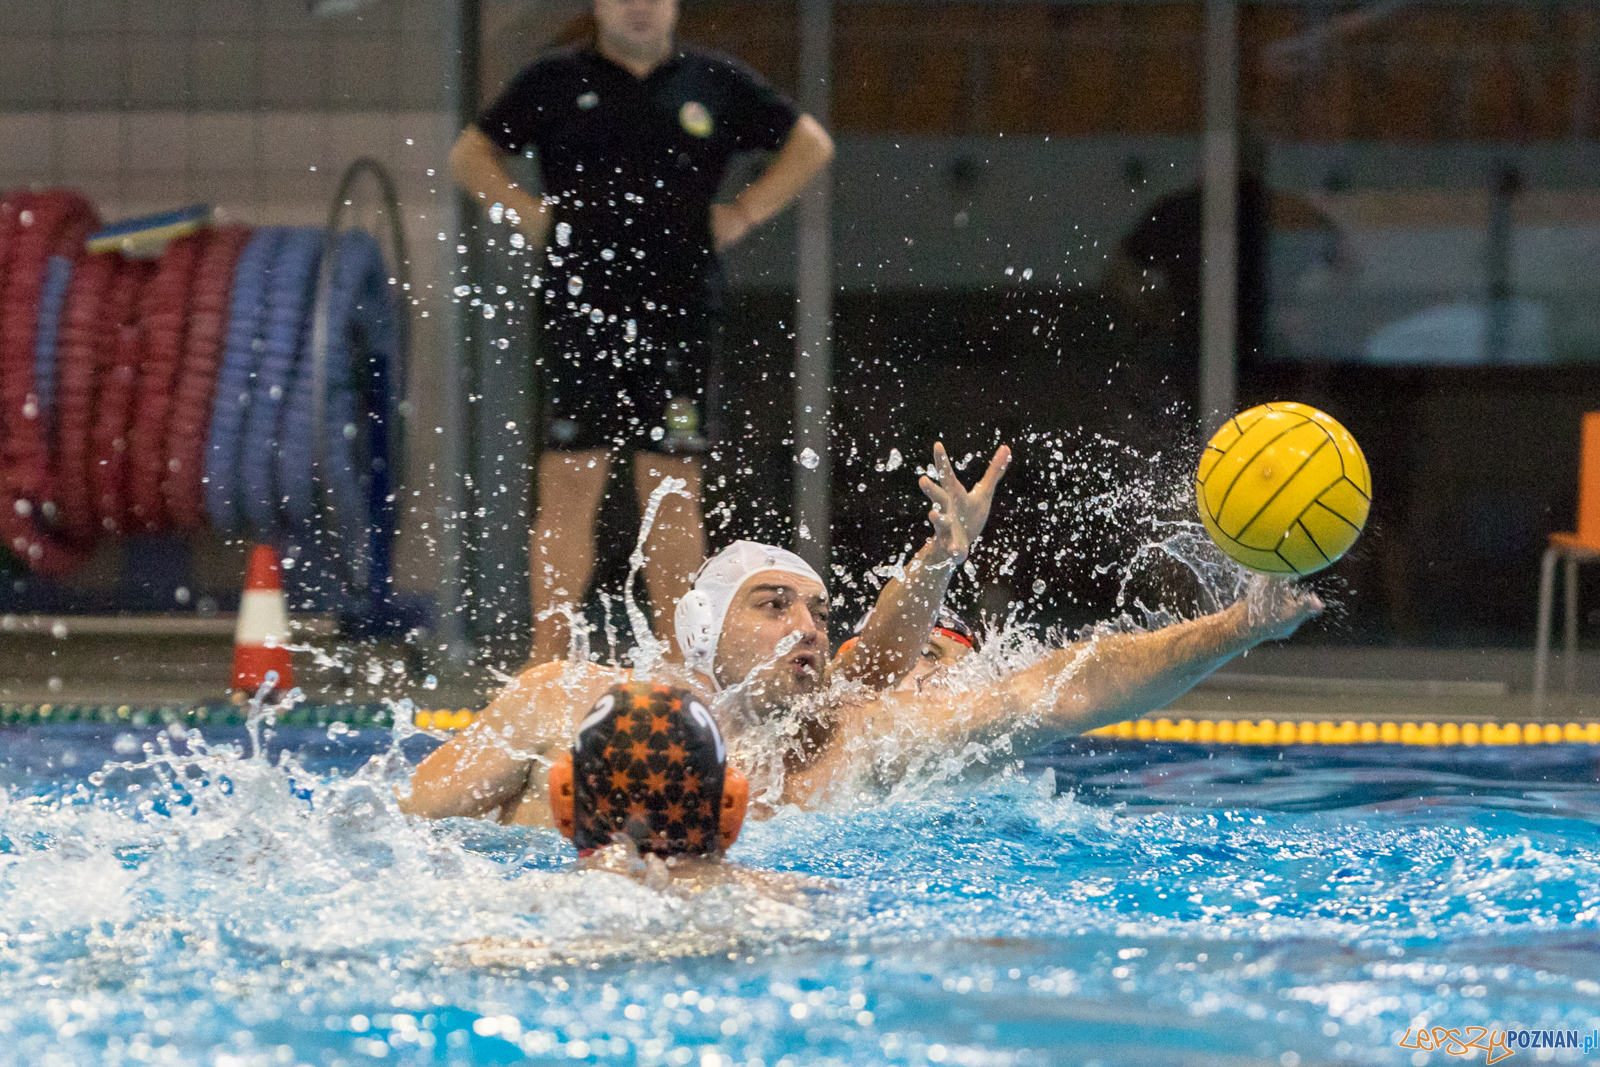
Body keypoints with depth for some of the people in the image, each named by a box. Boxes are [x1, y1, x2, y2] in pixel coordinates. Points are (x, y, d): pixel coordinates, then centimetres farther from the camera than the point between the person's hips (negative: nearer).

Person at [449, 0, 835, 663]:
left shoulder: (715, 84, 11)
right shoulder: (558, 82, 8)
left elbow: (810, 145, 20)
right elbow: (470, 154, 16)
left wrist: (744, 214, 7)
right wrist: (526, 215, 0)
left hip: (679, 309, 1)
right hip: (581, 305, -1)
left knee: (673, 491, 1)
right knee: (569, 488, -6)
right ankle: (547, 662, -6)